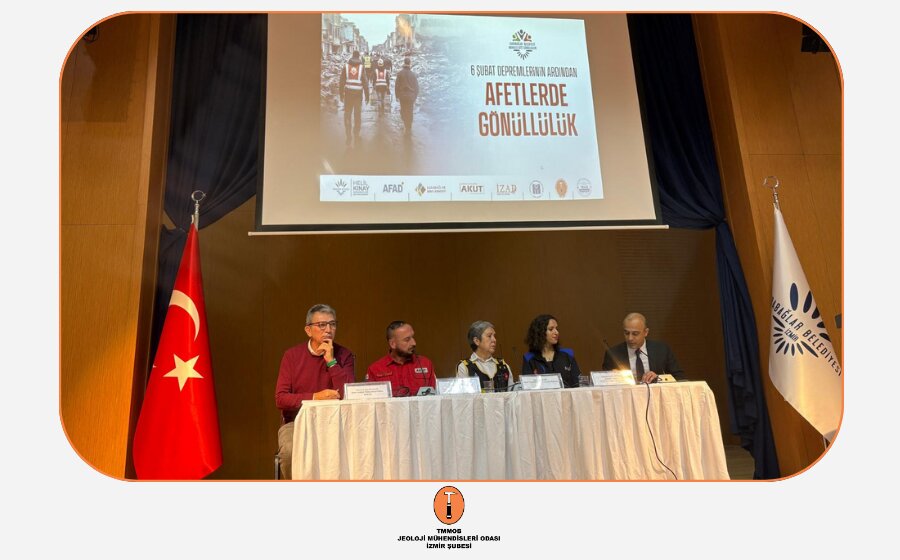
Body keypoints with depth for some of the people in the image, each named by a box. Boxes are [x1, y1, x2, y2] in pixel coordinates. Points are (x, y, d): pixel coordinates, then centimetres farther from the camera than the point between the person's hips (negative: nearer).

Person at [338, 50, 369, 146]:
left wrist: (341, 95, 8)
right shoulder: (361, 67, 0)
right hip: (358, 93, -1)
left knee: (347, 115, 7)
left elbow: (342, 81, 2)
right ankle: (356, 136, 14)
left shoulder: (346, 66, 2)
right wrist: (367, 96, 4)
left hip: (348, 93, 1)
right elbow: (365, 82, -2)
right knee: (357, 115, 9)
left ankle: (348, 136, 4)